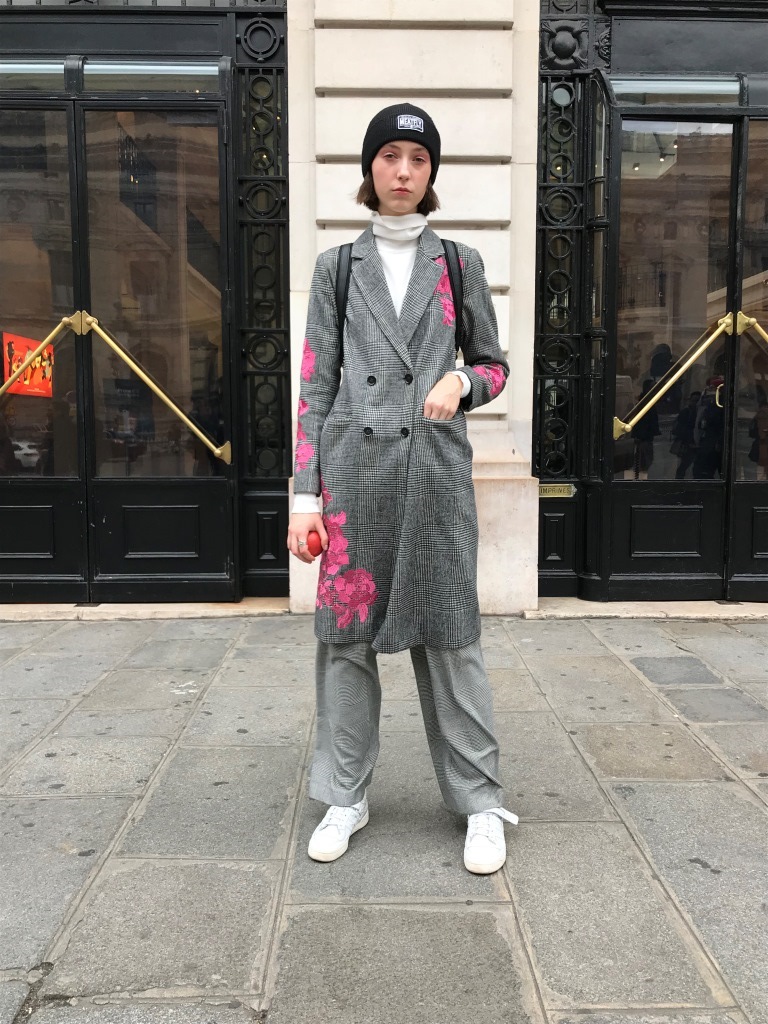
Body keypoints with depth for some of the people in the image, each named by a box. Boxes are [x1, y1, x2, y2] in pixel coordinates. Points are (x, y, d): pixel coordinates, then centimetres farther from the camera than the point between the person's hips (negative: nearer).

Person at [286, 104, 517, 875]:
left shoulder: (459, 265, 10)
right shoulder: (337, 268, 9)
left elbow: (494, 365, 16)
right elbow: (315, 386, 5)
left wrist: (461, 382, -9)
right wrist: (305, 494, -2)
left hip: (435, 467, 0)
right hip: (354, 465, 1)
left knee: (448, 634, 1)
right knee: (346, 633, 4)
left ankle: (480, 803, 15)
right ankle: (345, 797, 20)